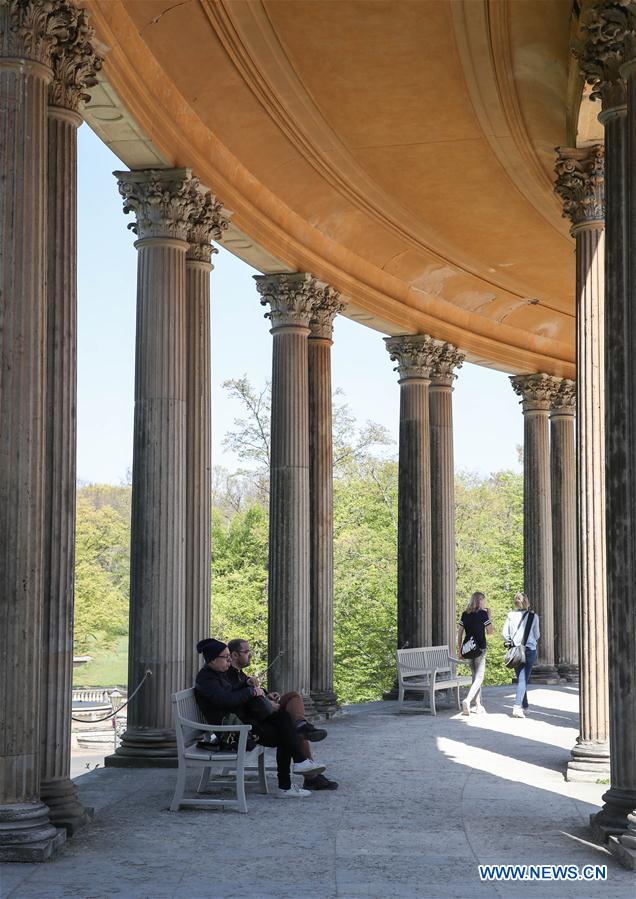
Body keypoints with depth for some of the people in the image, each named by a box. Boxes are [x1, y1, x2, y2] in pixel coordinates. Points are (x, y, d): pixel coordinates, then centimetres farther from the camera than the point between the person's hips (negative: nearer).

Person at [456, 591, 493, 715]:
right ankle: (467, 700, -24)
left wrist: (459, 650, 11)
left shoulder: (465, 614, 8)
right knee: (479, 678, -4)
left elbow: (460, 633, 6)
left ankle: (478, 705, 16)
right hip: (480, 648, -5)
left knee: (475, 676, 16)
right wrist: (489, 616, 9)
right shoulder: (483, 613, -6)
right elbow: (490, 632, 0)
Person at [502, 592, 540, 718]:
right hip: (529, 649, -3)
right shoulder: (533, 616, -6)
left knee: (521, 678, 18)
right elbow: (537, 635, 1)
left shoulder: (511, 615, 0)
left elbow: (505, 633, -1)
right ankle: (517, 706, -18)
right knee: (523, 679, -6)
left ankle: (524, 705, 24)